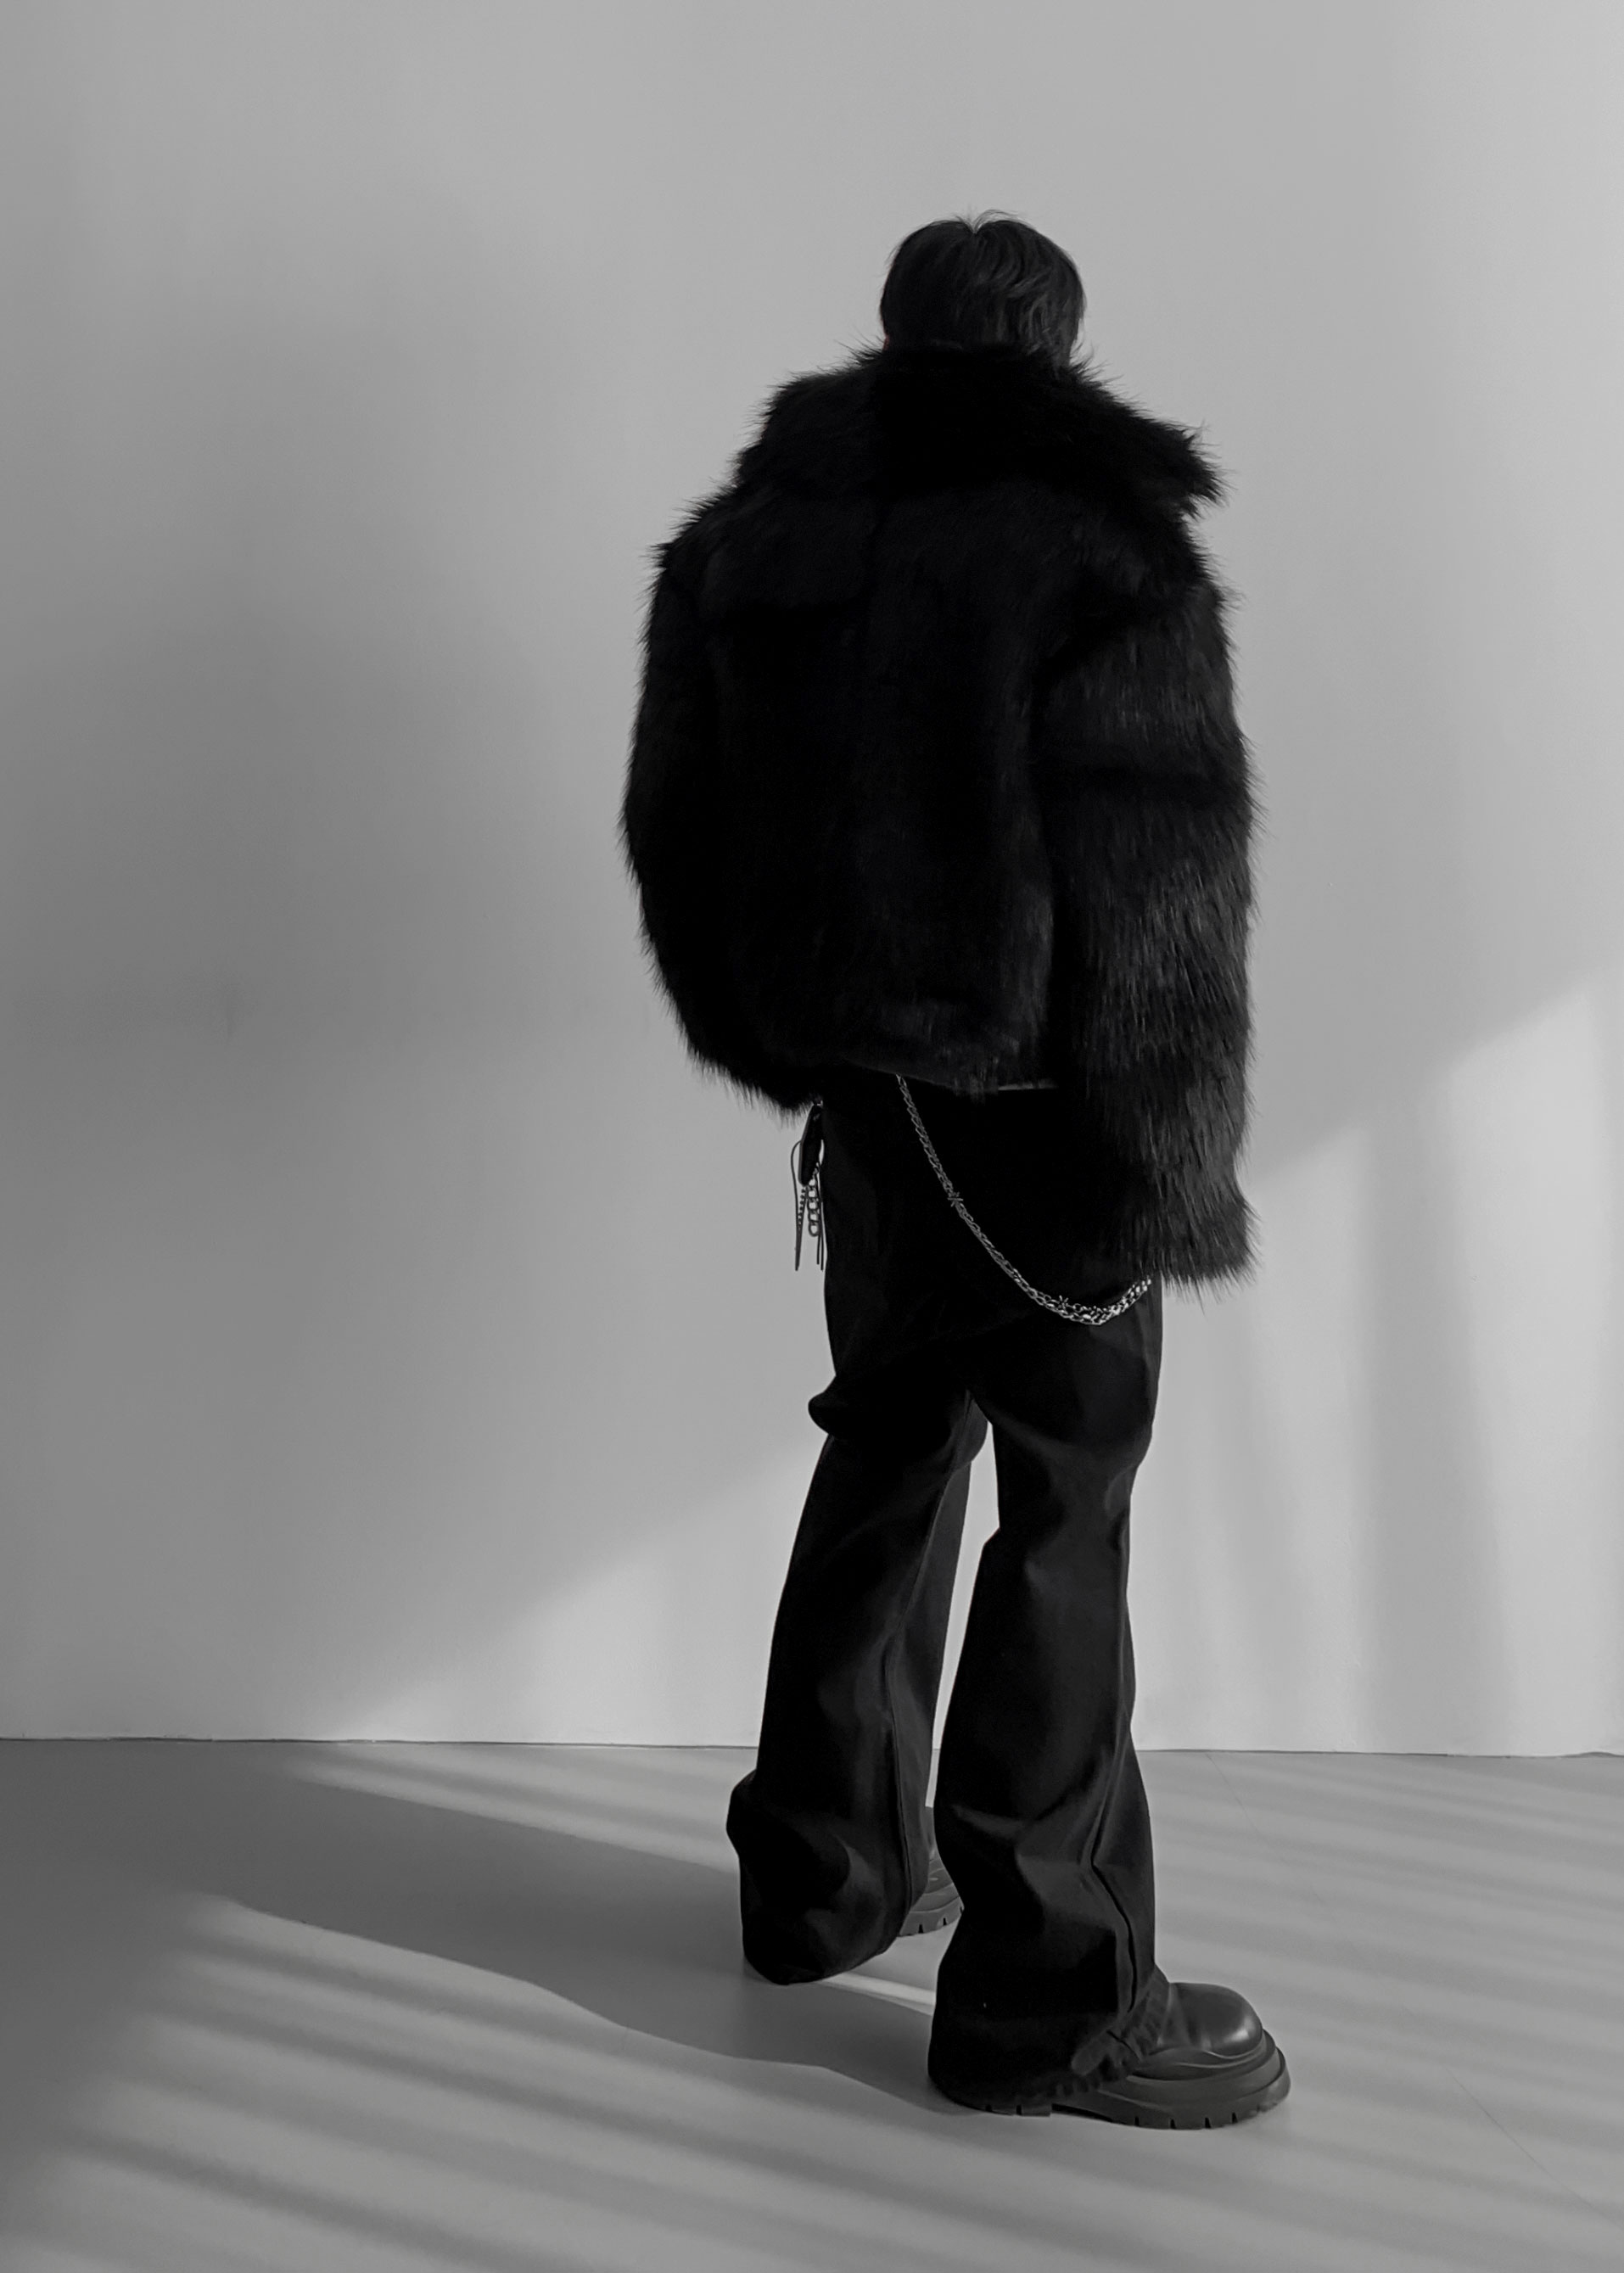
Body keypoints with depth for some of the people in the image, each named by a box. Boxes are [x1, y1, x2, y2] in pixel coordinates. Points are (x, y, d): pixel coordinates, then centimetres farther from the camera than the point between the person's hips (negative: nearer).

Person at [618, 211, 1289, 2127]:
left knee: (888, 1448, 20)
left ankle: (821, 1874, 33)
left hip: (857, 1087, 7)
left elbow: (677, 830, 14)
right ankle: (1043, 1993, 10)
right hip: (1033, 1104, -7)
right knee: (1064, 1506, 2)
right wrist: (1173, 1172, -9)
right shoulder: (1093, 535, -12)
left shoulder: (738, 536, 9)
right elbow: (1156, 887, -16)